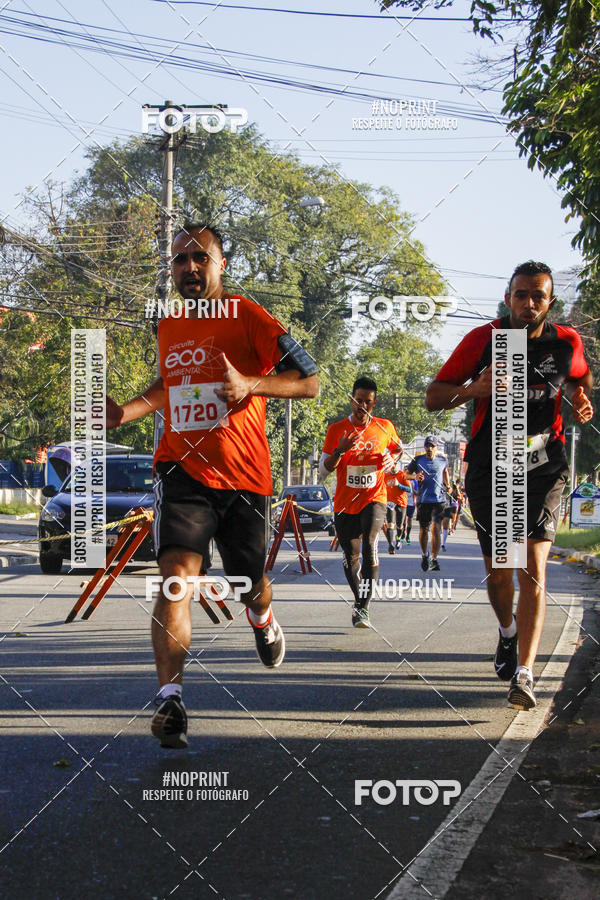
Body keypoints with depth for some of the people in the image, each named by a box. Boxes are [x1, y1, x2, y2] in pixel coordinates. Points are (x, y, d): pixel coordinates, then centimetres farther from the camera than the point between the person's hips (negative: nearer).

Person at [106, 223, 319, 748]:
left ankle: (263, 620, 53)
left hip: (244, 474, -1)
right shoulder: (167, 327, 12)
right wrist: (127, 412, 15)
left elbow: (310, 382, -7)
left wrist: (250, 384, -22)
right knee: (178, 574, -21)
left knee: (249, 583, 15)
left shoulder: (246, 317, -3)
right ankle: (170, 697, -25)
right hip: (182, 468, 2)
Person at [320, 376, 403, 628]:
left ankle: (363, 607, -26)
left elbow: (398, 447, 22)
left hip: (374, 499, -2)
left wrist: (393, 460, -2)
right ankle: (359, 600, 33)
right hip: (345, 504, 2)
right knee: (350, 558, 9)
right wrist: (340, 450, -21)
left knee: (370, 545, -25)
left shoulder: (385, 427, 2)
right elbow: (324, 469, -1)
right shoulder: (337, 429, -1)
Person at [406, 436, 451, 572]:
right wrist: (415, 476, -12)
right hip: (423, 500, 0)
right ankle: (424, 555, 29)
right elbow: (406, 473, 8)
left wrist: (448, 486, 16)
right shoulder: (418, 460, 2)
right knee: (423, 529, 5)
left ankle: (434, 559, -2)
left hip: (439, 499, 0)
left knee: (435, 529, -10)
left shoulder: (443, 460, 6)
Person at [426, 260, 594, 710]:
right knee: (498, 570, 9)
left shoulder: (567, 343, 1)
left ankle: (524, 674, -18)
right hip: (489, 468, 1)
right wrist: (474, 389, -20)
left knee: (533, 567, -15)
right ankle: (509, 633, 41)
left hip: (543, 469, -1)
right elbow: (434, 396, 0)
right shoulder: (483, 339, -3)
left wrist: (581, 403, 0)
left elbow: (579, 381, 24)